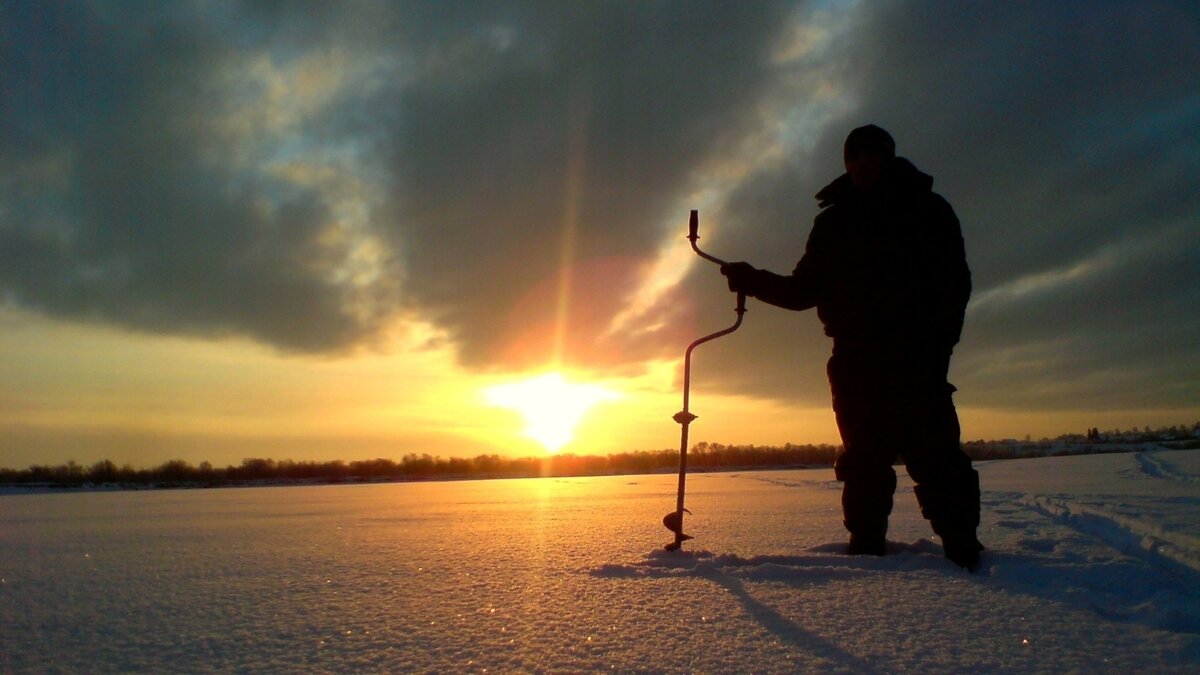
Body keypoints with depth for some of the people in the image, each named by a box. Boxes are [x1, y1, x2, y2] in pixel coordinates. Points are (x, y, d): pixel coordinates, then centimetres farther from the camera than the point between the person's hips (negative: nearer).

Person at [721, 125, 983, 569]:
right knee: (864, 457, 1)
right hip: (856, 358, 3)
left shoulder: (926, 209, 11)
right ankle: (867, 547, 6)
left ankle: (961, 547, -4)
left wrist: (936, 340, -13)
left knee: (933, 453, -9)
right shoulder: (833, 221, 19)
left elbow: (954, 283, 2)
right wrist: (753, 281, 5)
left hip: (915, 355, -2)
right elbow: (804, 291, 19)